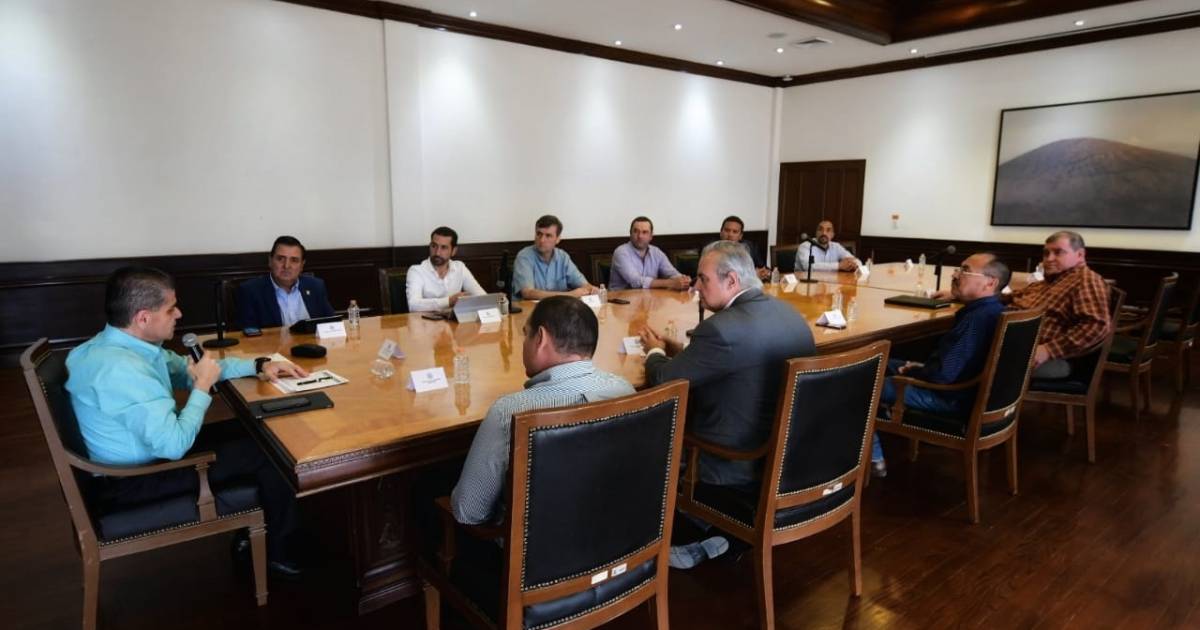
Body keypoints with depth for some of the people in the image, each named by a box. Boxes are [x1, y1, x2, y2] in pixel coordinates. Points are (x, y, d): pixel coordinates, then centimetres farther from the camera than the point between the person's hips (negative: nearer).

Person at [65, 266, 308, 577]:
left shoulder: (125, 344, -2)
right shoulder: (120, 368, -33)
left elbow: (186, 369, 13)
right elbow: (174, 445, -33)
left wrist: (258, 365, 4)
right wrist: (203, 386, -21)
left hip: (152, 447, 10)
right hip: (136, 477, -10)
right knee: (270, 451, -9)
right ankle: (276, 550, 12)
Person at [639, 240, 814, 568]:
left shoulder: (722, 328, -26)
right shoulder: (790, 313, 2)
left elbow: (661, 380, -16)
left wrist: (655, 351, 4)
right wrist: (684, 352, 9)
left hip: (743, 468, -8)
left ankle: (697, 539, 27)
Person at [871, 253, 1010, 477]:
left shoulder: (978, 319, -28)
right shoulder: (992, 310, 5)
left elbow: (942, 375, -30)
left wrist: (913, 372, -11)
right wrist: (921, 367, 5)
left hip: (954, 398, -10)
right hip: (966, 388, 10)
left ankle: (873, 458, 5)